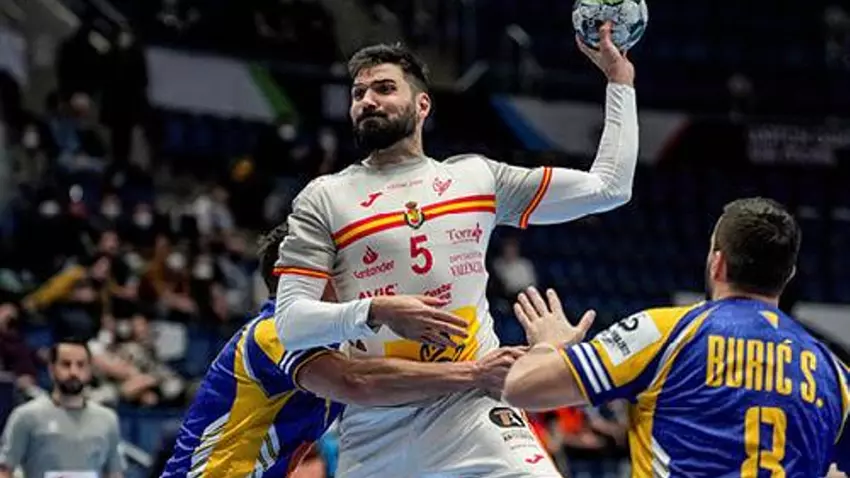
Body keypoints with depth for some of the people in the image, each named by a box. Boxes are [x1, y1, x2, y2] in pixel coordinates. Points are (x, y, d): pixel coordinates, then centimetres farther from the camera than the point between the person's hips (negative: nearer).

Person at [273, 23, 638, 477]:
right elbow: (290, 324, -2)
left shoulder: (478, 178, 14)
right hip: (374, 433, 0)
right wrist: (375, 312, -18)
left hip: (473, 410, 0)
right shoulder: (323, 199, 7)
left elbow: (608, 187, 15)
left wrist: (619, 80, 16)